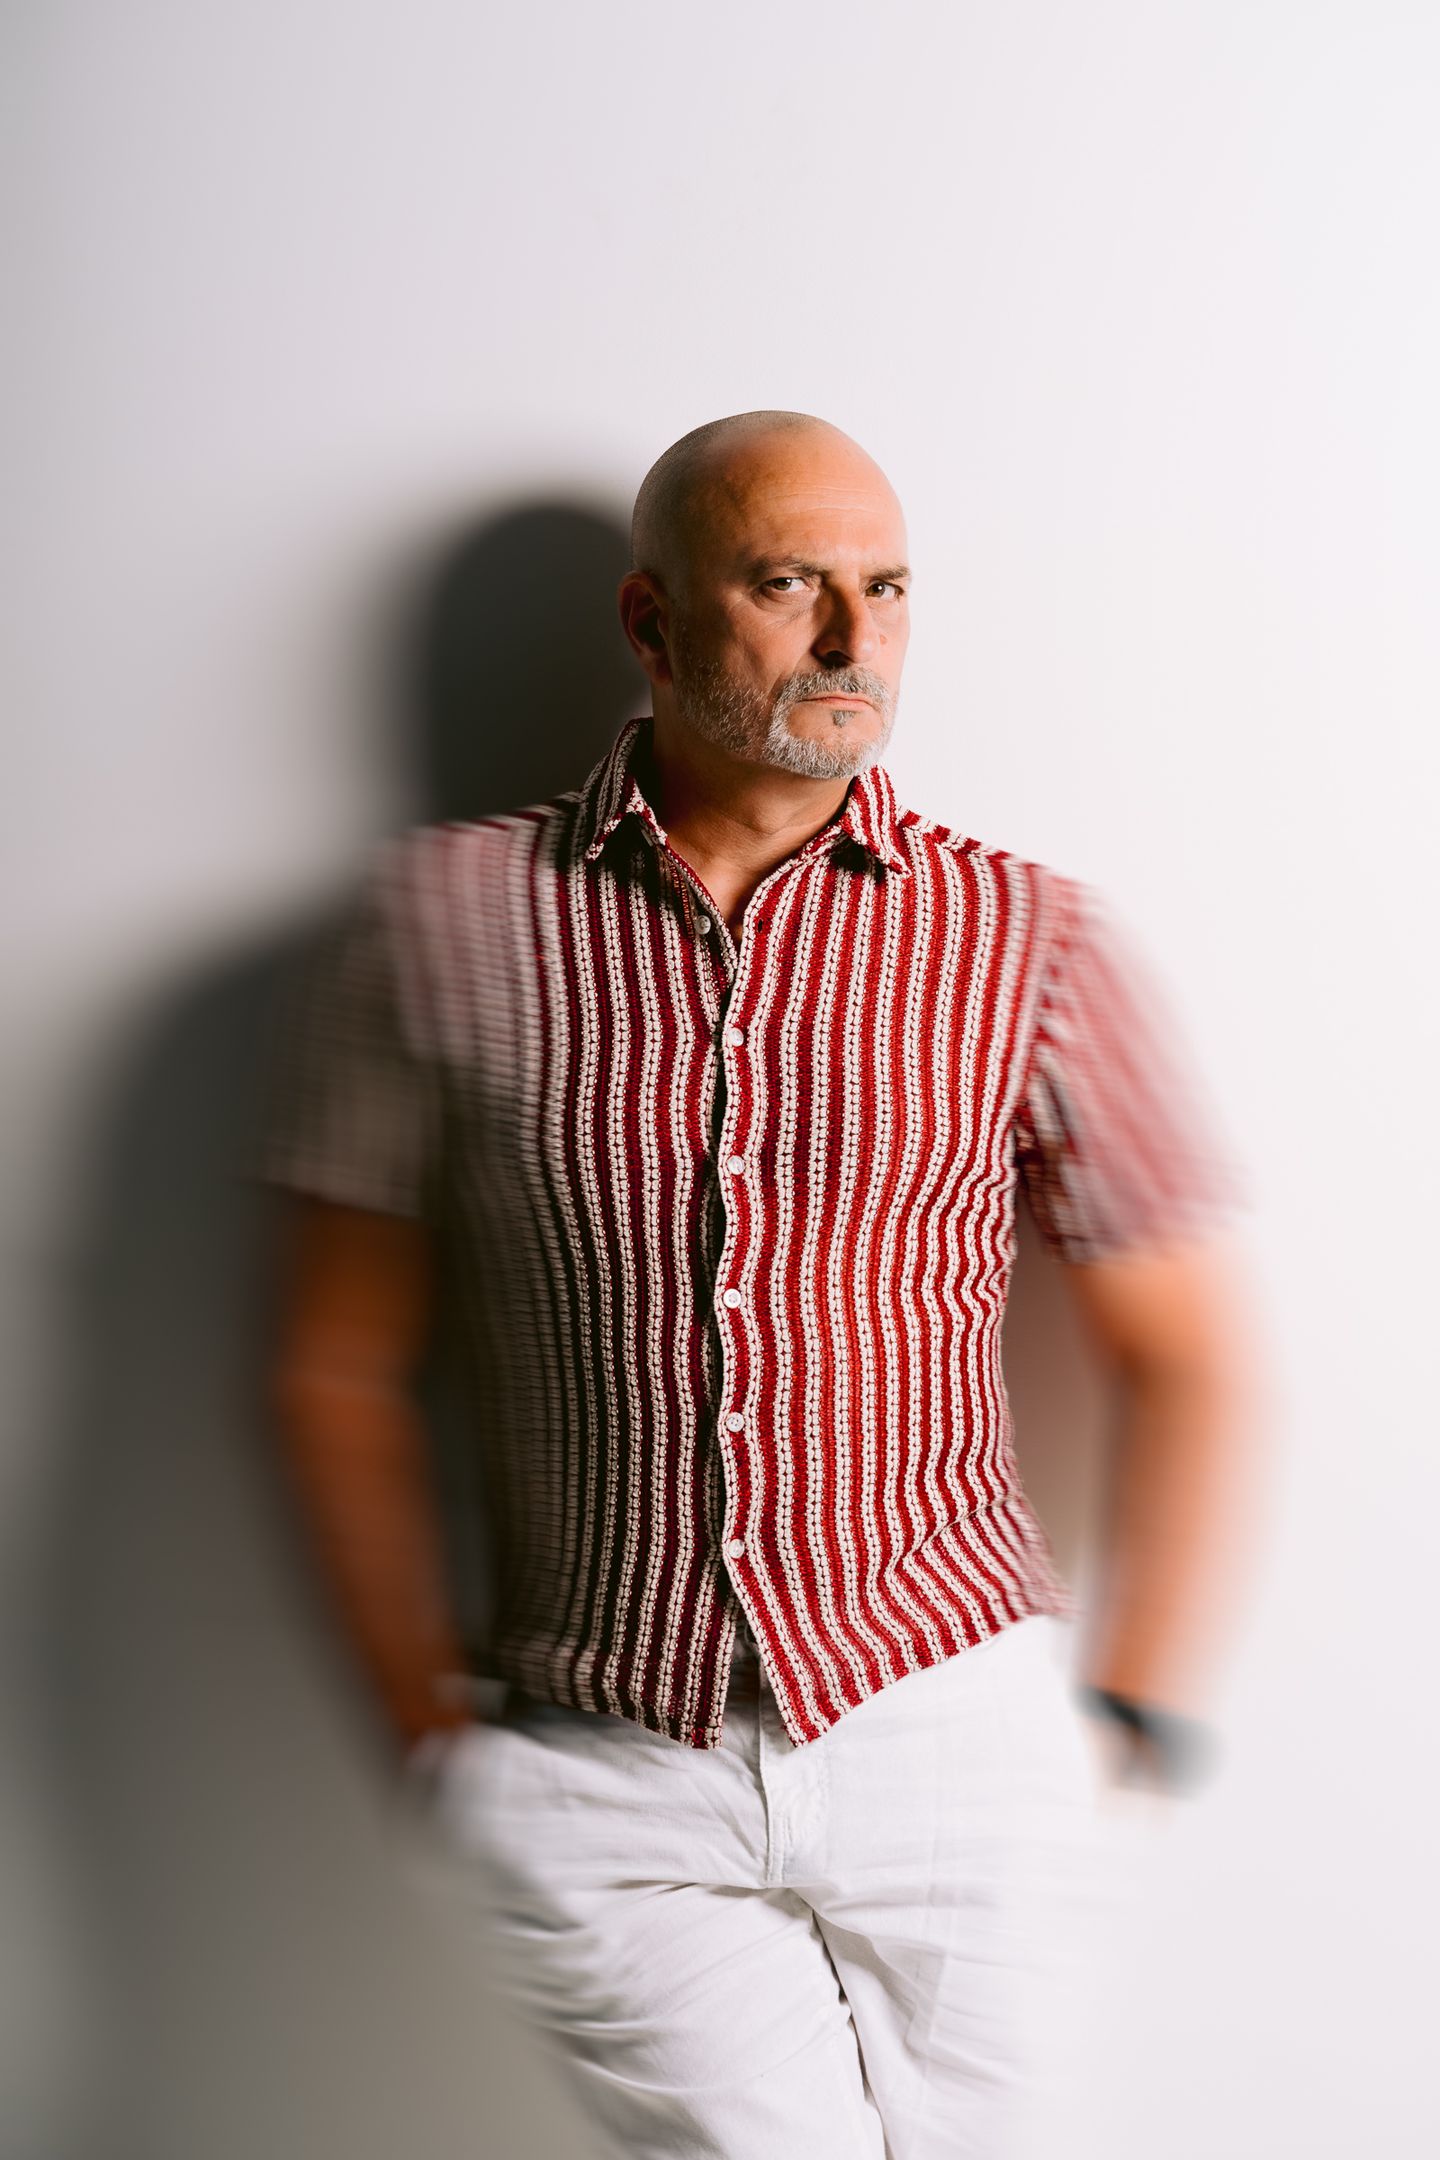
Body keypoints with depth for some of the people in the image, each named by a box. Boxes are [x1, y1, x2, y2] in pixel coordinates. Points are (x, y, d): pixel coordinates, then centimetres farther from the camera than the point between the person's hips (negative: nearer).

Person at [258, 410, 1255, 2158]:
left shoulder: (1026, 942, -1)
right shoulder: (443, 921, -2)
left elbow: (1184, 1361, 8)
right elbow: (338, 1374, 4)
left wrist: (1132, 1717, 5)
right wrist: (435, 1731, 3)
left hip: (950, 1750, 1)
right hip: (608, 1779, -1)